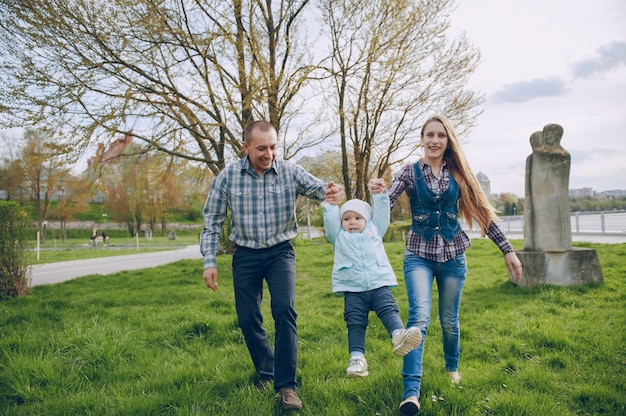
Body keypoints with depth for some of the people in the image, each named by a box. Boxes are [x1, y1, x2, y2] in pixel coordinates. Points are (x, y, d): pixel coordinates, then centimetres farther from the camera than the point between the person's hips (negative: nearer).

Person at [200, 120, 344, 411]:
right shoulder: (228, 176, -8)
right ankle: (266, 372, 32)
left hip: (280, 252, -1)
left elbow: (316, 187, -23)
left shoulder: (290, 172, -9)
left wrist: (330, 191, -48)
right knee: (248, 319, 7)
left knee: (284, 310, -18)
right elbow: (212, 221, -1)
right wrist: (209, 261, -5)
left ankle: (286, 385, -7)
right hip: (245, 256, 2)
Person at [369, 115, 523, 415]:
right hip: (419, 255, -2)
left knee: (449, 320, 13)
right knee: (419, 317, -18)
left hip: (453, 256, 2)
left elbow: (482, 212, 6)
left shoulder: (458, 173, 3)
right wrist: (376, 192, -37)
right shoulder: (409, 172, -2)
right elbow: (385, 206, -14)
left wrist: (508, 250, 4)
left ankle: (452, 368, 41)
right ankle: (411, 392, -17)